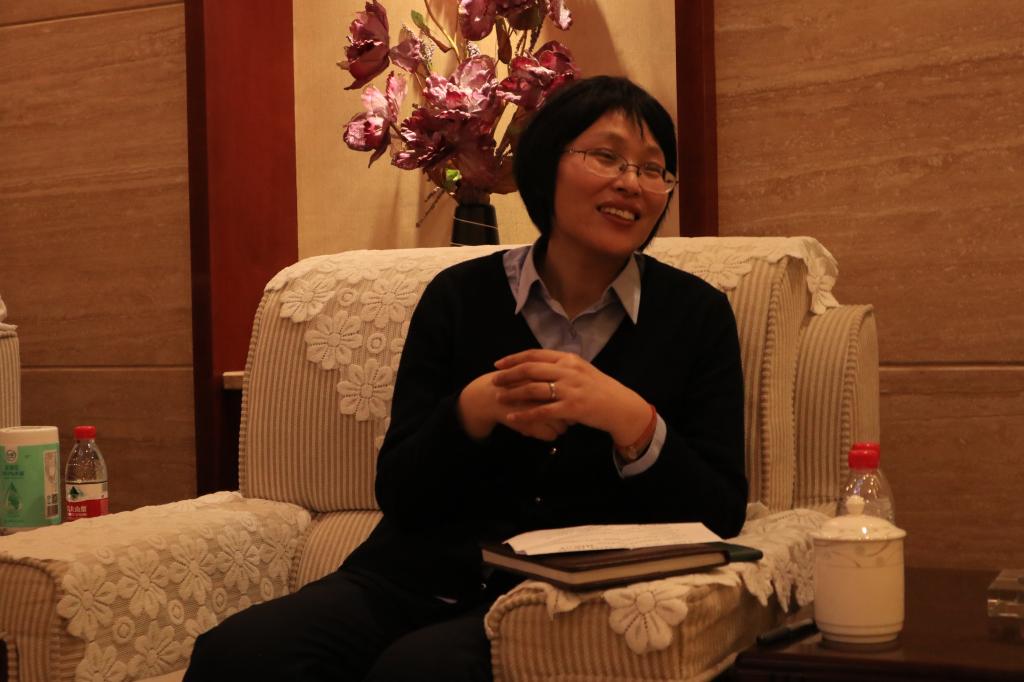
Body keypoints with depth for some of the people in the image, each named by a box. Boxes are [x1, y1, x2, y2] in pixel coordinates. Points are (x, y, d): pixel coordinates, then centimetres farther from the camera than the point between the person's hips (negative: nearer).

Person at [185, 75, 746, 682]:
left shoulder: (697, 313, 4)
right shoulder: (460, 296, 7)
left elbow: (721, 516, -3)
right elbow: (399, 493, 3)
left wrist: (631, 419, -21)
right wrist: (476, 408, -17)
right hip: (425, 578, 3)